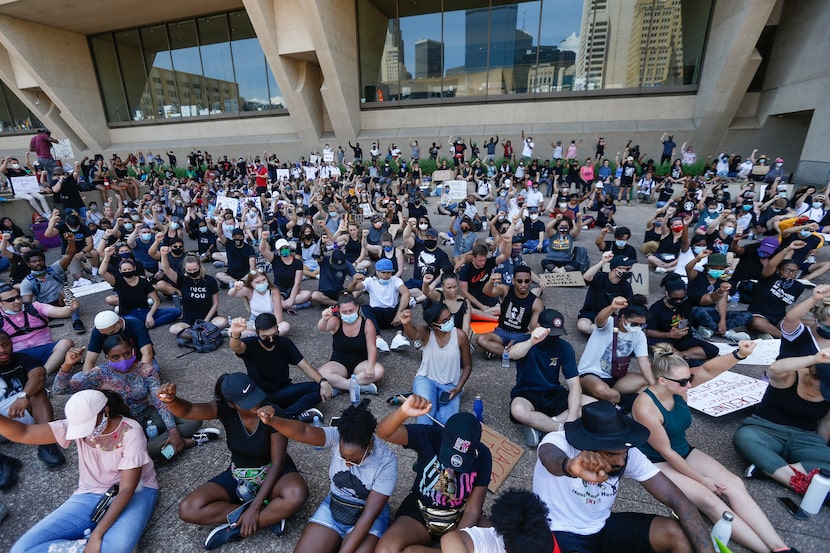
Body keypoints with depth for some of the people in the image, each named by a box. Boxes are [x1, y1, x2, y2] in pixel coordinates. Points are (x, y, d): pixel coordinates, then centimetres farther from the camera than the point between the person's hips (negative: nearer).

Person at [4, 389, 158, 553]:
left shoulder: (130, 432, -21)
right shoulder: (78, 423, -8)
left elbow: (127, 489, -23)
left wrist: (97, 535, -28)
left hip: (134, 491, -4)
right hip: (92, 494, 5)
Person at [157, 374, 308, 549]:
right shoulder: (225, 409, -16)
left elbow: (278, 462, -21)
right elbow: (187, 410, -31)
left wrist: (255, 507, -25)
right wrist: (171, 400, -54)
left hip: (272, 473, -3)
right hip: (238, 476, 4)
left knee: (296, 494, -37)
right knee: (187, 510, -19)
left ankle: (237, 530, -17)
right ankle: (270, 515, -16)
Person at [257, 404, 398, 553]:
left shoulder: (386, 462, -26)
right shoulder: (337, 436, -21)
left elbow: (370, 514, -23)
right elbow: (303, 432, -38)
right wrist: (272, 420, -57)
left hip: (367, 516, -2)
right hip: (333, 506, 3)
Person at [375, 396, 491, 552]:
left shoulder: (482, 456, -18)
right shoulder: (430, 436, -24)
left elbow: (472, 510, -12)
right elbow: (384, 433, -36)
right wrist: (403, 412, -56)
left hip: (460, 517, 3)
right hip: (419, 513, -2)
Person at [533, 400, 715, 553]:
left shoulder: (629, 454, -14)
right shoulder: (559, 442, -28)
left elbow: (679, 501, -14)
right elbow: (550, 457, -52)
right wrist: (569, 466, -74)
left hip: (603, 526, 5)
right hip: (561, 533, -4)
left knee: (676, 533, -15)